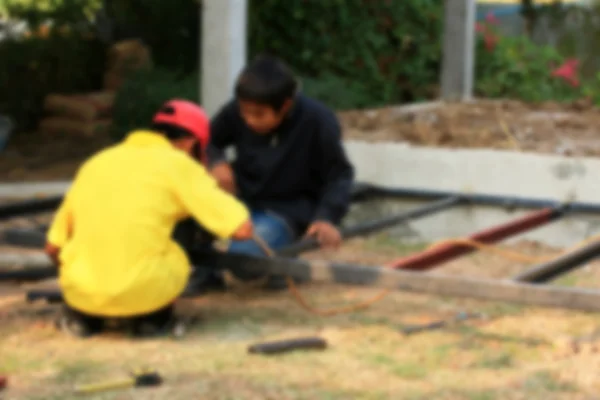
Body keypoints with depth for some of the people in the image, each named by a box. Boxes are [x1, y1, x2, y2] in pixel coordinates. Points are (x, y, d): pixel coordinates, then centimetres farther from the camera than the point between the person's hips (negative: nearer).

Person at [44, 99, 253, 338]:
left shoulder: (97, 162, 16)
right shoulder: (177, 163, 4)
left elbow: (53, 247, 18)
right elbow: (242, 229, 1)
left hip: (80, 293, 4)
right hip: (142, 294, -3)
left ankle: (80, 316, 18)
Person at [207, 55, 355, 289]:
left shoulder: (318, 121, -21)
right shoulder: (235, 113, -13)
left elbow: (339, 175, -11)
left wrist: (327, 218, -26)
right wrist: (215, 163, -18)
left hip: (289, 209, -4)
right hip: (243, 197, 4)